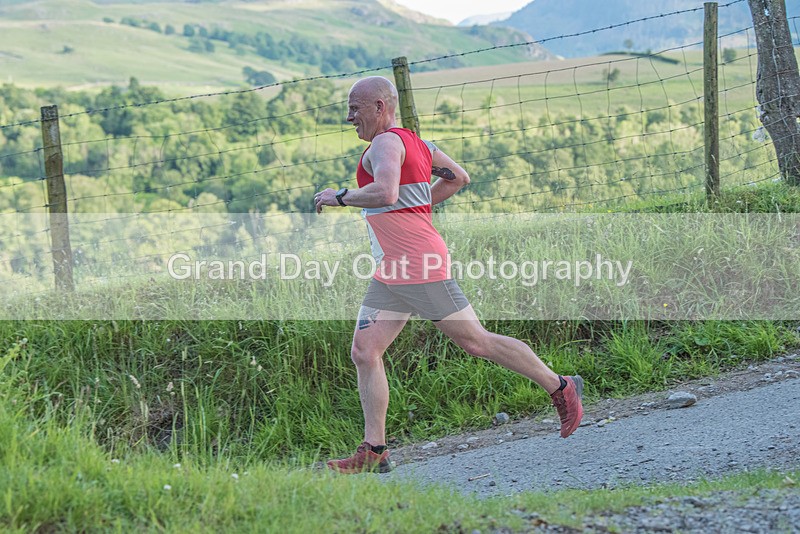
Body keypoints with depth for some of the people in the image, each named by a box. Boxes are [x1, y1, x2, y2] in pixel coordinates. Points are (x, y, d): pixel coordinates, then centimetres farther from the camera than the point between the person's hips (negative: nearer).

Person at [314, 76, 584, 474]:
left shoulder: (387, 143, -13)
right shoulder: (415, 143, 18)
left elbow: (385, 193, -32)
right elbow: (459, 178, 31)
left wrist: (338, 197, -18)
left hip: (420, 267, -10)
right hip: (389, 275, 10)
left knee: (477, 343, -1)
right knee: (364, 352, 1)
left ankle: (561, 388, 13)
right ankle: (374, 451, 1)